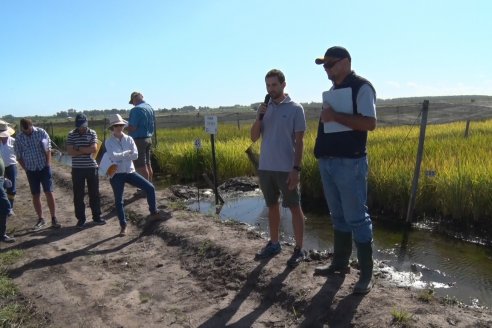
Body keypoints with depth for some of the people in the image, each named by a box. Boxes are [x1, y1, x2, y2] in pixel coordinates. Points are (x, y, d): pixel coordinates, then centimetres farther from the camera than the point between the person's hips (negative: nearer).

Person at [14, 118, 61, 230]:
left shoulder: (41, 132, -5)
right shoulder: (19, 139, -1)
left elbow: (48, 149, -3)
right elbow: (19, 157, 5)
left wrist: (48, 164, -7)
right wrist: (26, 169, -1)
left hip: (44, 167, -2)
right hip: (31, 170, 2)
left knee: (49, 192, -5)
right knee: (35, 195, 7)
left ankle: (54, 219, 1)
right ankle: (40, 219, 18)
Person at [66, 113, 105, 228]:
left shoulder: (92, 133, 0)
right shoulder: (71, 134, 1)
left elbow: (94, 149, -12)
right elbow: (70, 151, -9)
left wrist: (78, 148, -11)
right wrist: (87, 151, -14)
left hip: (92, 167, 0)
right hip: (77, 169, 0)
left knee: (94, 193, 8)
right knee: (78, 195, 6)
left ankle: (97, 217, 20)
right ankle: (80, 219, 17)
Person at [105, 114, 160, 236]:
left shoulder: (129, 139, 3)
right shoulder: (109, 142, -4)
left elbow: (135, 155, -9)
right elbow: (113, 157, -19)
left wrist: (120, 155, -14)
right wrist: (126, 153, -13)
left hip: (130, 172, 2)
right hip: (116, 174, -2)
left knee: (150, 187, -9)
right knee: (118, 201, 4)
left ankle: (153, 211, 11)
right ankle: (123, 226, 19)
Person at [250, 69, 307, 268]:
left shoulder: (295, 109, -4)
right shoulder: (265, 109, 9)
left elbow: (299, 141, -7)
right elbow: (253, 138, 6)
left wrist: (296, 169, -14)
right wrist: (259, 117, -9)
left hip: (286, 169, -5)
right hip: (265, 168, 5)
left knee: (294, 207, 2)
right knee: (272, 206, 14)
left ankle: (299, 250, 11)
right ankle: (274, 244, 27)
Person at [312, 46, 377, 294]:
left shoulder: (361, 87, -6)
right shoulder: (333, 90, 18)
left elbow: (369, 123, -17)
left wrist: (335, 116, -19)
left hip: (350, 163, -8)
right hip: (327, 162, 8)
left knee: (356, 218, -2)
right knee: (338, 217, 15)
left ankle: (366, 273, 11)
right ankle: (340, 263, 28)